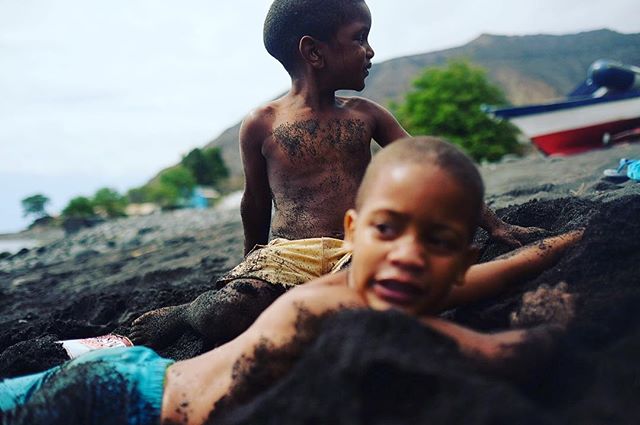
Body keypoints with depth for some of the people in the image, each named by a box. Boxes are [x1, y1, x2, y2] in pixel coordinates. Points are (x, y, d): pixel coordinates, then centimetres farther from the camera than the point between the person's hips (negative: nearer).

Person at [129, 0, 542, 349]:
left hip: (358, 251, 3)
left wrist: (493, 223, 9)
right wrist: (253, 265, 26)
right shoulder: (261, 125, 2)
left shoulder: (365, 115, 11)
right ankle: (186, 313, 8)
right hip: (288, 253, -3)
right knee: (224, 317, -31)